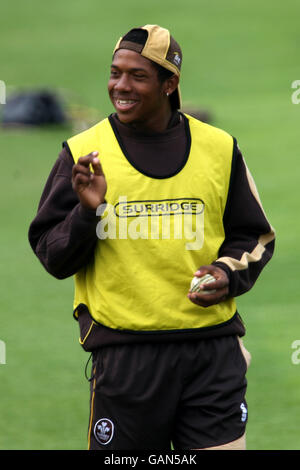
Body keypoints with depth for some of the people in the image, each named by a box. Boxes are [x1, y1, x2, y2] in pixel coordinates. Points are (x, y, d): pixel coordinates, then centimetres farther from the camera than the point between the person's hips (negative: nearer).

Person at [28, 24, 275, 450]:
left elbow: (254, 237, 16)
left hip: (212, 351, 1)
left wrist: (228, 273, -4)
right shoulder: (83, 152, 4)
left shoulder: (219, 148, 7)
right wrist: (88, 211, -14)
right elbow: (52, 258, 4)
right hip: (123, 355, -1)